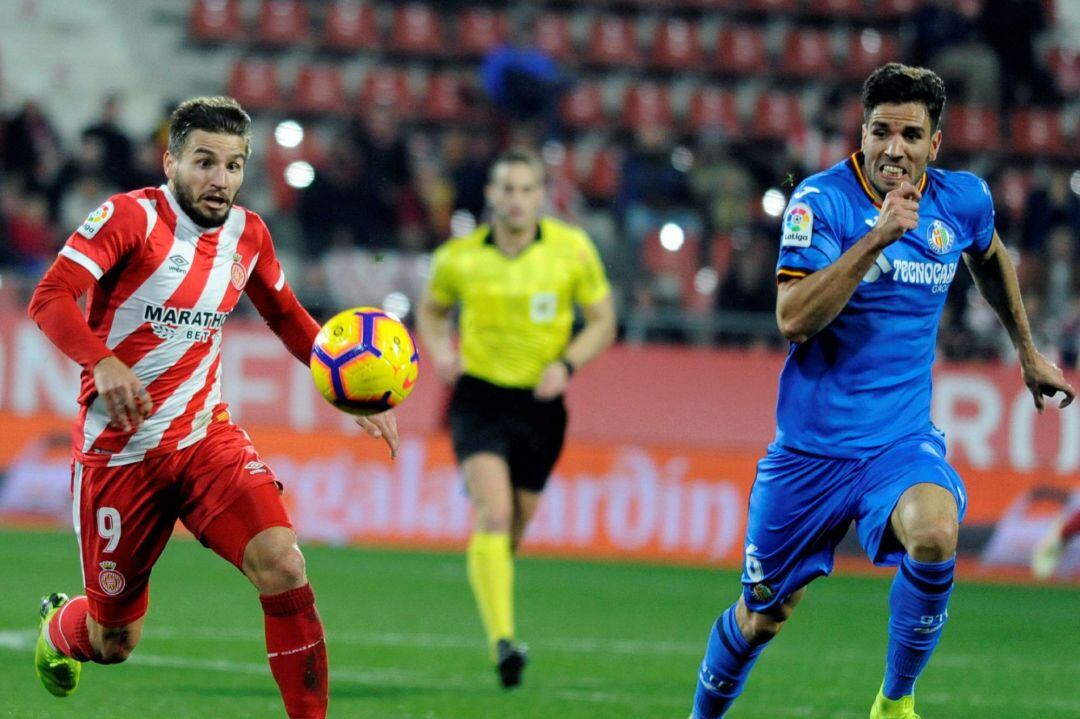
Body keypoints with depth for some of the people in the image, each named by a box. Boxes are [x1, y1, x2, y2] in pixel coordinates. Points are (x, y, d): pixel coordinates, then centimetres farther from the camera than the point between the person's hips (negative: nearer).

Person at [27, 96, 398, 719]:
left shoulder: (249, 234, 5)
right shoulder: (130, 217, -12)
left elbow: (288, 319, 23)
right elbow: (50, 299, -22)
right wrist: (104, 362, -40)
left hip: (206, 435, 3)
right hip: (120, 449, -3)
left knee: (281, 562, -24)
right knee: (114, 642, 7)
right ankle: (60, 627, 45)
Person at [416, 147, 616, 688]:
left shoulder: (572, 250, -4)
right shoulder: (459, 257, -4)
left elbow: (602, 322, 4)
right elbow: (431, 310, 15)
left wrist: (566, 364, -13)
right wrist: (439, 350, -6)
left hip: (540, 404, 2)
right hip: (480, 395, -2)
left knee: (513, 528, 12)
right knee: (493, 512, -22)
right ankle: (502, 642, -31)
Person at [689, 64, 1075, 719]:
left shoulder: (963, 201, 0)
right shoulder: (822, 200, -13)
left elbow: (992, 259, 25)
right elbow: (794, 319, -25)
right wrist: (877, 236, -31)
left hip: (903, 439, 2)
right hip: (812, 446, -1)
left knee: (934, 534, -32)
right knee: (761, 618, 9)